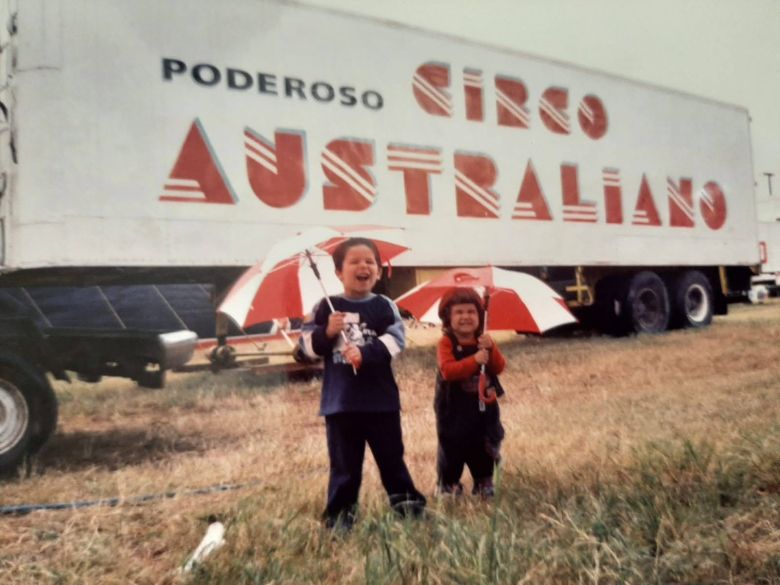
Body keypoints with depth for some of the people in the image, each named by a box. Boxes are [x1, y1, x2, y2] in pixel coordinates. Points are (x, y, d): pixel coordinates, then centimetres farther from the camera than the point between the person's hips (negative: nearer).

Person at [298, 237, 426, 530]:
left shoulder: (384, 306, -1)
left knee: (391, 456, 14)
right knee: (344, 463, 10)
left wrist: (365, 352, -25)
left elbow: (396, 340, -13)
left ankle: (407, 503, 30)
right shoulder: (327, 307, 0)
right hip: (340, 401, 0)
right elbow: (307, 344, -2)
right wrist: (327, 333, -20)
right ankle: (340, 513, 23)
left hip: (381, 399, 0)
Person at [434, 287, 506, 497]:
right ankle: (448, 483, 24)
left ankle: (483, 482, 31)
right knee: (451, 447, 6)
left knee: (483, 447, 14)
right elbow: (448, 370, -27)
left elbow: (499, 367, -7)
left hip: (483, 405, 4)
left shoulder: (484, 341, 2)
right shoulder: (446, 342, -13)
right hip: (454, 408, -4)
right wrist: (474, 360, -36)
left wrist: (491, 349, -25)